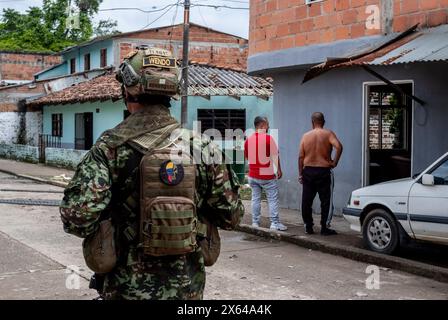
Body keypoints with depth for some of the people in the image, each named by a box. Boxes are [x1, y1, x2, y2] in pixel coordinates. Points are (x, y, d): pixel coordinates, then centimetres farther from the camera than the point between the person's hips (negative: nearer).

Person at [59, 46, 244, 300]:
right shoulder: (202, 146, -5)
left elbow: (77, 217, -19)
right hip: (188, 287, 2)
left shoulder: (111, 146, -12)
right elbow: (232, 216, 0)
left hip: (128, 288, -2)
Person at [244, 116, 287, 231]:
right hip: (267, 175, -5)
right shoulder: (268, 138, -12)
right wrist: (279, 170, 0)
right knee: (273, 199, 1)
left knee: (255, 198, 11)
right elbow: (275, 156, -10)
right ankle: (275, 223, -2)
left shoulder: (248, 140, 4)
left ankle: (255, 222, 12)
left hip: (253, 175, 5)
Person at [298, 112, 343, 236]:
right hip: (324, 171, -3)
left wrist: (300, 173, 9)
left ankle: (308, 227, 15)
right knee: (326, 201, 5)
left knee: (306, 201, 11)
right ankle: (325, 228, 4)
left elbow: (301, 156, 3)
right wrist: (335, 162, -10)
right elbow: (339, 146, -22)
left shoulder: (306, 136, 4)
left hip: (308, 171, 3)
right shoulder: (328, 134, -4)